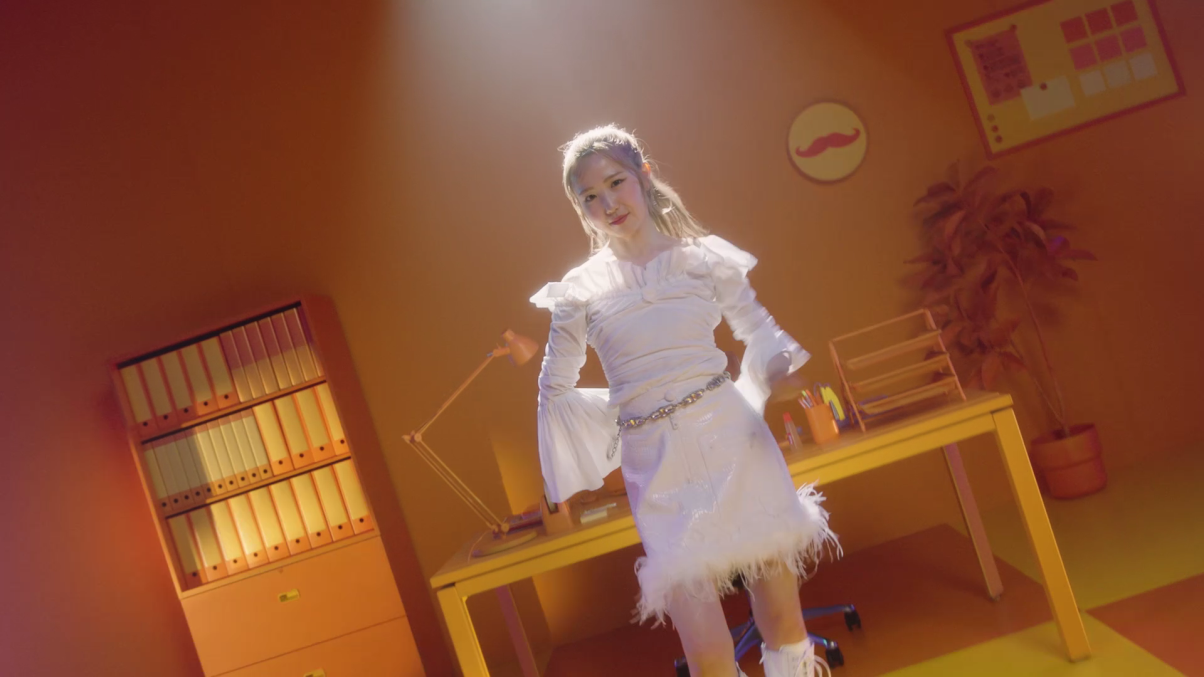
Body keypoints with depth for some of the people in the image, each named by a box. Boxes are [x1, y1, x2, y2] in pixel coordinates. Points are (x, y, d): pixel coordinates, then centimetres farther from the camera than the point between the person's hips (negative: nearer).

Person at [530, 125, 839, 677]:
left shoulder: (704, 258, 4)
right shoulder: (579, 293, 3)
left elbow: (758, 328, 13)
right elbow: (555, 391, 14)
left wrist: (779, 367, -7)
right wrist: (623, 413, 8)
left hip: (734, 443, 1)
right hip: (657, 472, -1)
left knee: (783, 620, 6)